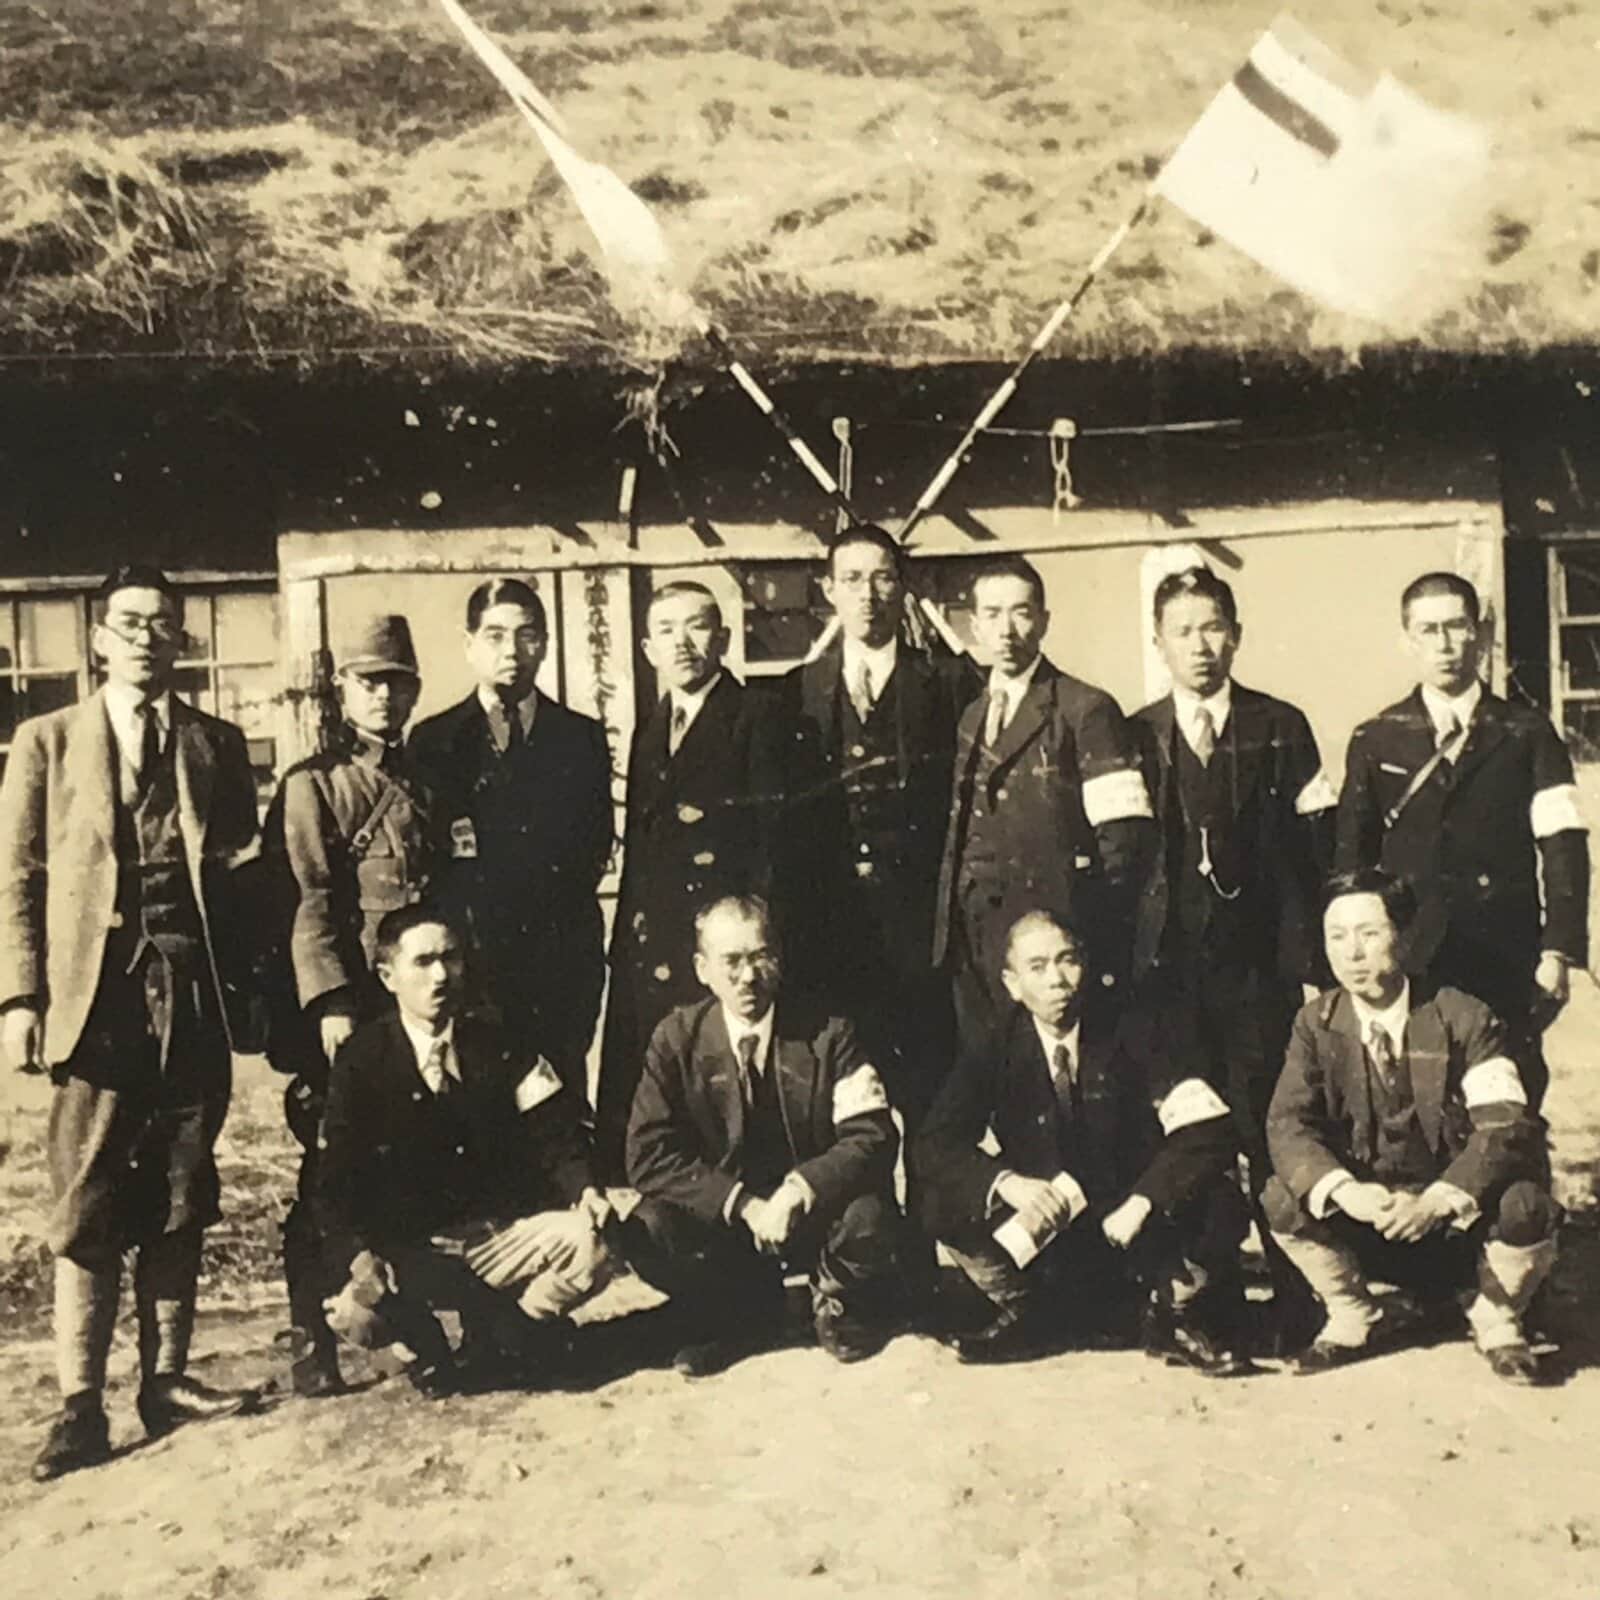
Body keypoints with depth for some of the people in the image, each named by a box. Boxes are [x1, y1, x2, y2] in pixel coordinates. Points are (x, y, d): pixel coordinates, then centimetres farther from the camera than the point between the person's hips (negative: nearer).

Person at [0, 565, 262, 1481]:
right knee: (89, 1211, -2)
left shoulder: (218, 745, 13)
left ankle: (167, 1379, 18)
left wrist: (248, 987, -1)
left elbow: (243, 871, 10)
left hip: (197, 994, 2)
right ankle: (82, 1405, 5)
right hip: (101, 996, -2)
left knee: (181, 1201, 7)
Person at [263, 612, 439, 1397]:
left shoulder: (425, 783, 17)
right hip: (346, 1013, -5)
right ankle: (311, 1345, 11)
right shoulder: (311, 785, -1)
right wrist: (330, 1004, -18)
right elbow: (307, 904, -10)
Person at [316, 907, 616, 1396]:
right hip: (405, 1249, -1)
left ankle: (492, 1350, -2)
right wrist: (358, 1255, -24)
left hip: (502, 1233, 2)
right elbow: (337, 1177, -8)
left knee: (592, 1248, -26)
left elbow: (555, 1138, -1)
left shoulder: (501, 1048, 5)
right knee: (352, 1313, -32)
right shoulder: (362, 1061, -2)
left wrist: (584, 1191, -22)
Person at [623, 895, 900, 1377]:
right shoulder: (677, 1038, -7)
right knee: (647, 1232, -27)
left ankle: (837, 1309, 4)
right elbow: (649, 1155, -13)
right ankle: (745, 1313, 5)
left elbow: (873, 1138, -15)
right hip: (723, 1217, 1)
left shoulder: (827, 1034, -8)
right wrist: (745, 1205, -25)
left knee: (866, 1216, -33)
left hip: (817, 1211, -1)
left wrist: (798, 1192, -32)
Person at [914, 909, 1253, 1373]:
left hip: (1134, 1229, -1)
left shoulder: (1131, 1034, -8)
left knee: (1219, 1204, -30)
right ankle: (1026, 1316, 4)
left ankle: (1171, 1320, 1)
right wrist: (1003, 1181, -32)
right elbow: (934, 1145, -13)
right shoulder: (995, 1051, -4)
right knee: (947, 1206, -24)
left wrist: (1143, 1201, -31)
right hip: (1041, 1232, 1)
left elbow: (1211, 1130, -18)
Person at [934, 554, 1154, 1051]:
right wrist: (947, 940, 7)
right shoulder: (971, 718, 16)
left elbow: (1125, 839, -9)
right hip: (975, 949, 6)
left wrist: (1101, 955, -12)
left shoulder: (1086, 710, -3)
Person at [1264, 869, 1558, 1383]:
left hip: (1460, 1215, -2)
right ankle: (1355, 1317, 5)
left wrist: (1439, 1200, -35)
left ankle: (1495, 1321, 2)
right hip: (1366, 1212, 2)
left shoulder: (1464, 1018, -11)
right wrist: (1345, 1192, -32)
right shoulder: (1316, 1024, -3)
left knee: (1525, 1207, -33)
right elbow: (1286, 1123, -13)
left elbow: (1506, 1124, -20)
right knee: (1282, 1201, -25)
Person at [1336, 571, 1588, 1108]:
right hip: (1407, 966, 0)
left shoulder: (1527, 734, 7)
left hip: (1506, 967, 0)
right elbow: (1351, 860, 8)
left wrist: (1559, 952, -8)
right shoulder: (1376, 741, 8)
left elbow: (1563, 848, 1)